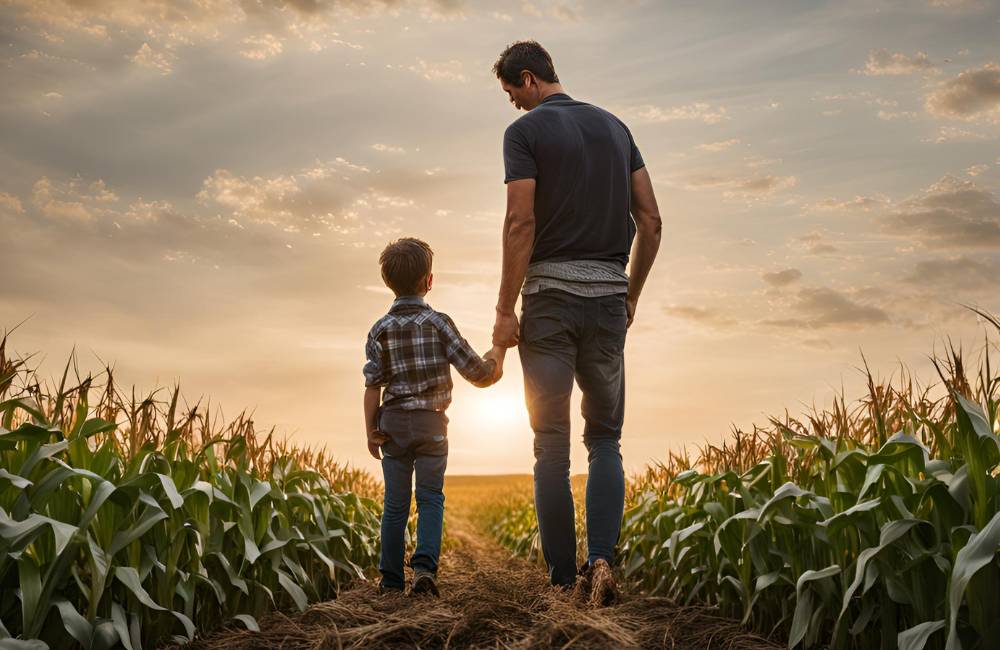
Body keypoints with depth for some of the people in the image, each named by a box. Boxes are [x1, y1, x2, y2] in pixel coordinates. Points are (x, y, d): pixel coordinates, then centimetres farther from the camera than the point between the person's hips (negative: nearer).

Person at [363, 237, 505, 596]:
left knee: (395, 503, 9)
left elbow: (373, 386, -2)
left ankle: (391, 577, 12)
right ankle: (425, 565, -13)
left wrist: (370, 431, 5)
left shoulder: (380, 330, 1)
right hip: (432, 424, -2)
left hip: (393, 423, 2)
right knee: (431, 498, 5)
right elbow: (477, 372, -6)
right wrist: (497, 355, 12)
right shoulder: (438, 323, -6)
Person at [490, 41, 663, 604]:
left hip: (550, 292, -4)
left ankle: (563, 579, 5)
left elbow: (521, 224, -12)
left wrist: (506, 310, -8)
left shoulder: (526, 131, -2)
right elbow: (651, 220, 10)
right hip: (609, 295, 4)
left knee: (552, 445, 2)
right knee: (605, 438, 11)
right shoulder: (615, 126, 14)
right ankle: (602, 557, -7)